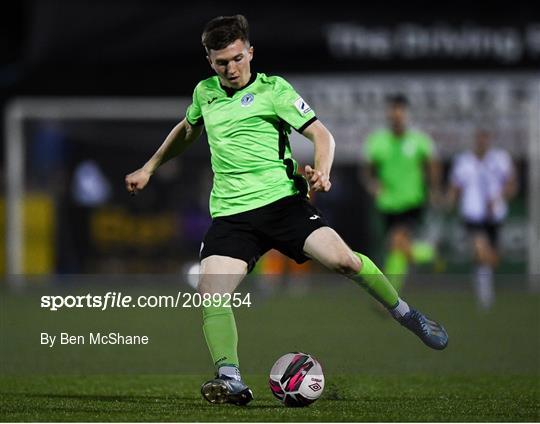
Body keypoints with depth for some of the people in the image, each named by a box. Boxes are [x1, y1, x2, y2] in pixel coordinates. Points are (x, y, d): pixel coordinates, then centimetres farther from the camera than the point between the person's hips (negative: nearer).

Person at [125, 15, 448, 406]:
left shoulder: (273, 89, 1)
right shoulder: (205, 93, 15)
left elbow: (321, 134, -2)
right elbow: (187, 131, 36)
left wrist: (321, 171, -22)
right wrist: (148, 169, 39)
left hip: (282, 201, -3)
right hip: (231, 213, 3)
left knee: (343, 259, -20)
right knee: (210, 294, -20)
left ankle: (406, 315, 3)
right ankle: (230, 380, -24)